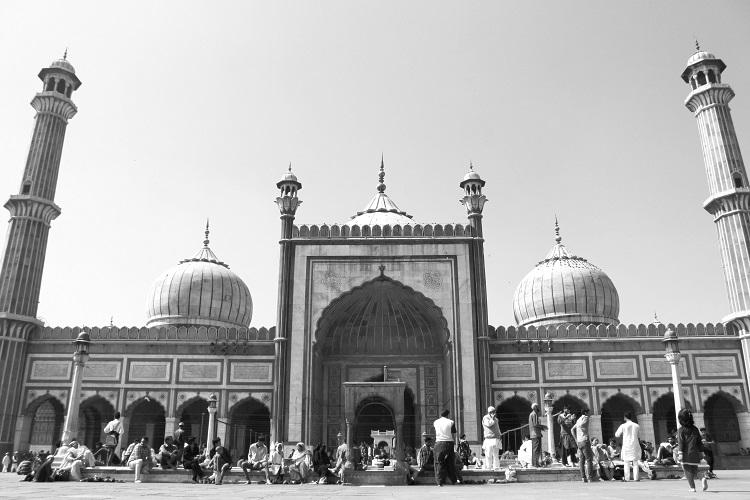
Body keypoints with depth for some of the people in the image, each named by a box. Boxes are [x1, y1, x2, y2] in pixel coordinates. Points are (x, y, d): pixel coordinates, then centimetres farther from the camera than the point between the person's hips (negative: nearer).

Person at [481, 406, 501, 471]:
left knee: (496, 454, 5)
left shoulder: (495, 419, 20)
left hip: (496, 439, 6)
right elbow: (489, 424, -21)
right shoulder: (485, 418, -1)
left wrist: (499, 435, 21)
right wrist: (492, 418, -10)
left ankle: (496, 467, 9)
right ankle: (488, 467, -3)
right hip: (489, 439, -6)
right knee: (488, 455, -7)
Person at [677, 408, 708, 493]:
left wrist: (680, 453, -12)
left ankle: (692, 487, -5)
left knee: (688, 470, 1)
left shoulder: (681, 430, -5)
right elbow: (699, 442, 12)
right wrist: (701, 451, 20)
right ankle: (703, 477, -14)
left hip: (685, 454, -4)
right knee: (695, 469, 14)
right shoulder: (695, 429, 8)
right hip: (695, 453, 4)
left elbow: (681, 442, -11)